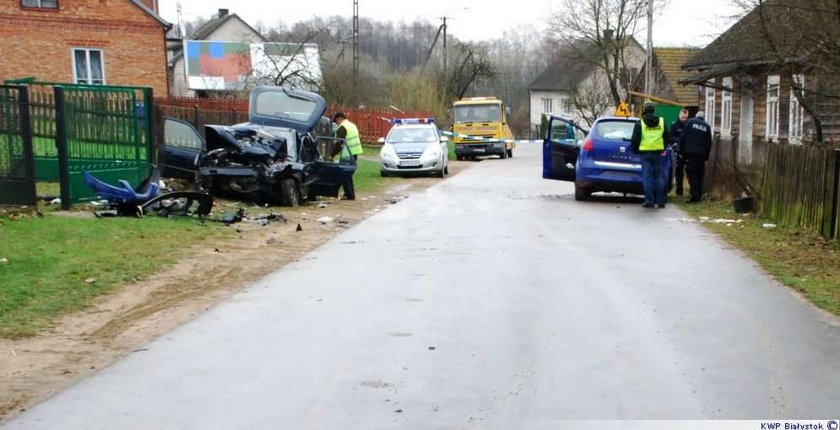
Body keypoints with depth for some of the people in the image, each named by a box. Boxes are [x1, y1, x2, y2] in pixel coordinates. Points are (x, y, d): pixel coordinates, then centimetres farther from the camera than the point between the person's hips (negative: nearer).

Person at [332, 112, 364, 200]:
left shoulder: (342, 127, -11)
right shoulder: (353, 125, 19)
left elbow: (339, 143, -15)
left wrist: (332, 155, -9)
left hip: (348, 154, -9)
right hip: (355, 153, 9)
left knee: (345, 175, -3)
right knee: (348, 174, 18)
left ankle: (349, 195, -6)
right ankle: (351, 194, 21)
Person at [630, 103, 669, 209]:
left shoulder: (640, 123, -1)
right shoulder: (661, 121, 9)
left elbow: (635, 139, -1)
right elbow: (666, 137, 16)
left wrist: (634, 150, 14)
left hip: (645, 153, -3)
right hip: (658, 152, 3)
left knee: (647, 177, -1)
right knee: (659, 176, 6)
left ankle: (649, 201, -4)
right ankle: (660, 201, 5)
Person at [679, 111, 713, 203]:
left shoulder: (690, 122, 3)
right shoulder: (707, 126, 11)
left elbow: (683, 137, -3)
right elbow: (709, 143, 11)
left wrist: (681, 150, 2)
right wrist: (706, 156, 17)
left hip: (690, 151, -3)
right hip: (701, 153, 3)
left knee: (692, 174, -5)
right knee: (700, 174, 12)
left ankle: (694, 196, -11)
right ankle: (699, 195, 15)